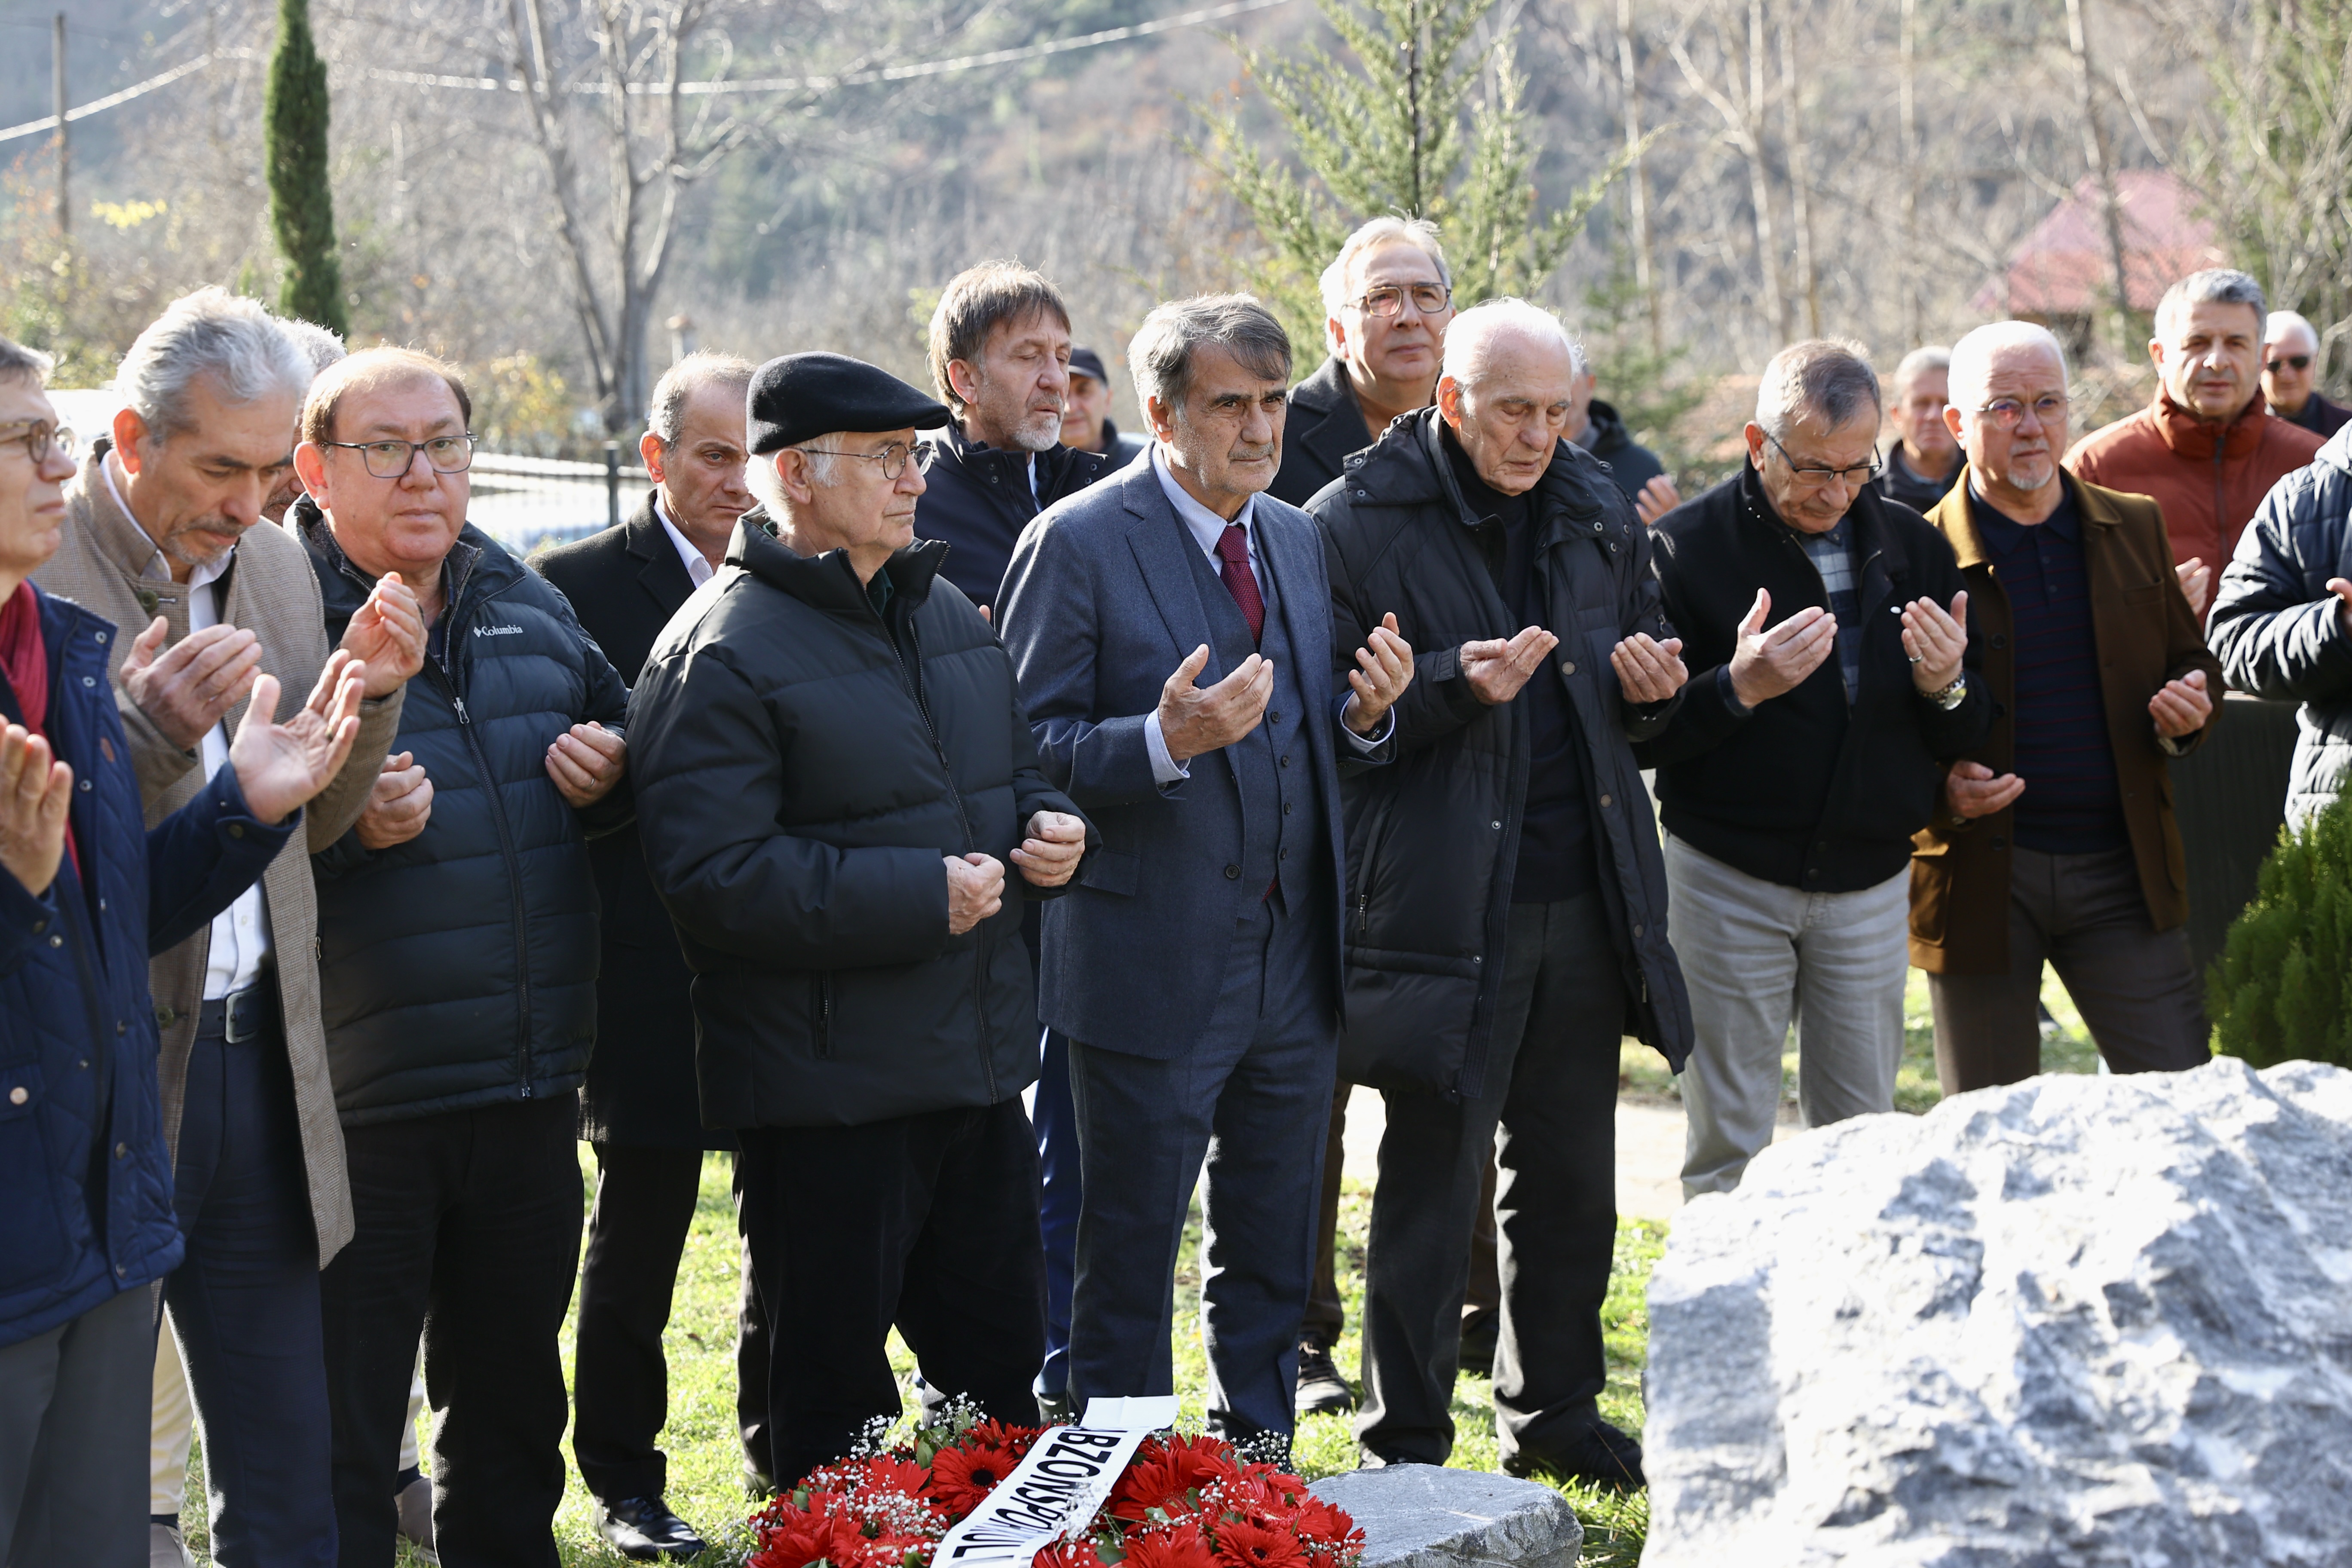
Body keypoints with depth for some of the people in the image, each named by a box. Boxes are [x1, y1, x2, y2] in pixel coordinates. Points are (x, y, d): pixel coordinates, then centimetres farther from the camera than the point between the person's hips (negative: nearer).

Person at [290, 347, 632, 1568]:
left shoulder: (527, 606, 11)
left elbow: (610, 729, 25)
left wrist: (607, 776, 3)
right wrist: (341, 826, -29)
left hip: (530, 1089, 6)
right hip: (357, 1098, -6)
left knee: (513, 1412, 20)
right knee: (340, 1435, 4)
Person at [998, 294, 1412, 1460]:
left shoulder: (1298, 540, 11)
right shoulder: (1078, 543, -10)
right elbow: (1031, 750, -14)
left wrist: (1366, 716, -5)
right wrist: (1166, 741, -29)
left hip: (1293, 962, 6)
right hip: (1154, 966, -6)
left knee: (1272, 1257, 16)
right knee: (1129, 1262, 5)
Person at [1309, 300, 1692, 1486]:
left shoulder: (1596, 512, 12)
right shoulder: (1359, 523, -7)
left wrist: (1648, 687, 1)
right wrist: (1456, 686, -23)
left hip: (1585, 897, 6)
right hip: (1447, 901, -6)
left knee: (1570, 1174, 15)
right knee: (1435, 1179, 0)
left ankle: (1553, 1411, 30)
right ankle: (1406, 1452, 12)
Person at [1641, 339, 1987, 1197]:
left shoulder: (1913, 546, 6)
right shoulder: (1687, 546, -7)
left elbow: (1967, 737, 8)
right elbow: (1639, 735, -11)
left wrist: (1946, 686, -14)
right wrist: (1737, 688, -26)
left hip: (1870, 882, 3)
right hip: (1728, 880, -3)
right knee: (1729, 1143, 3)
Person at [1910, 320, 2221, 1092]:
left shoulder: (2136, 529, 9)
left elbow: (2190, 659, 18)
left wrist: (2191, 709, -5)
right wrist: (1938, 789, -20)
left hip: (2123, 867, 3)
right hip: (1980, 876, -3)